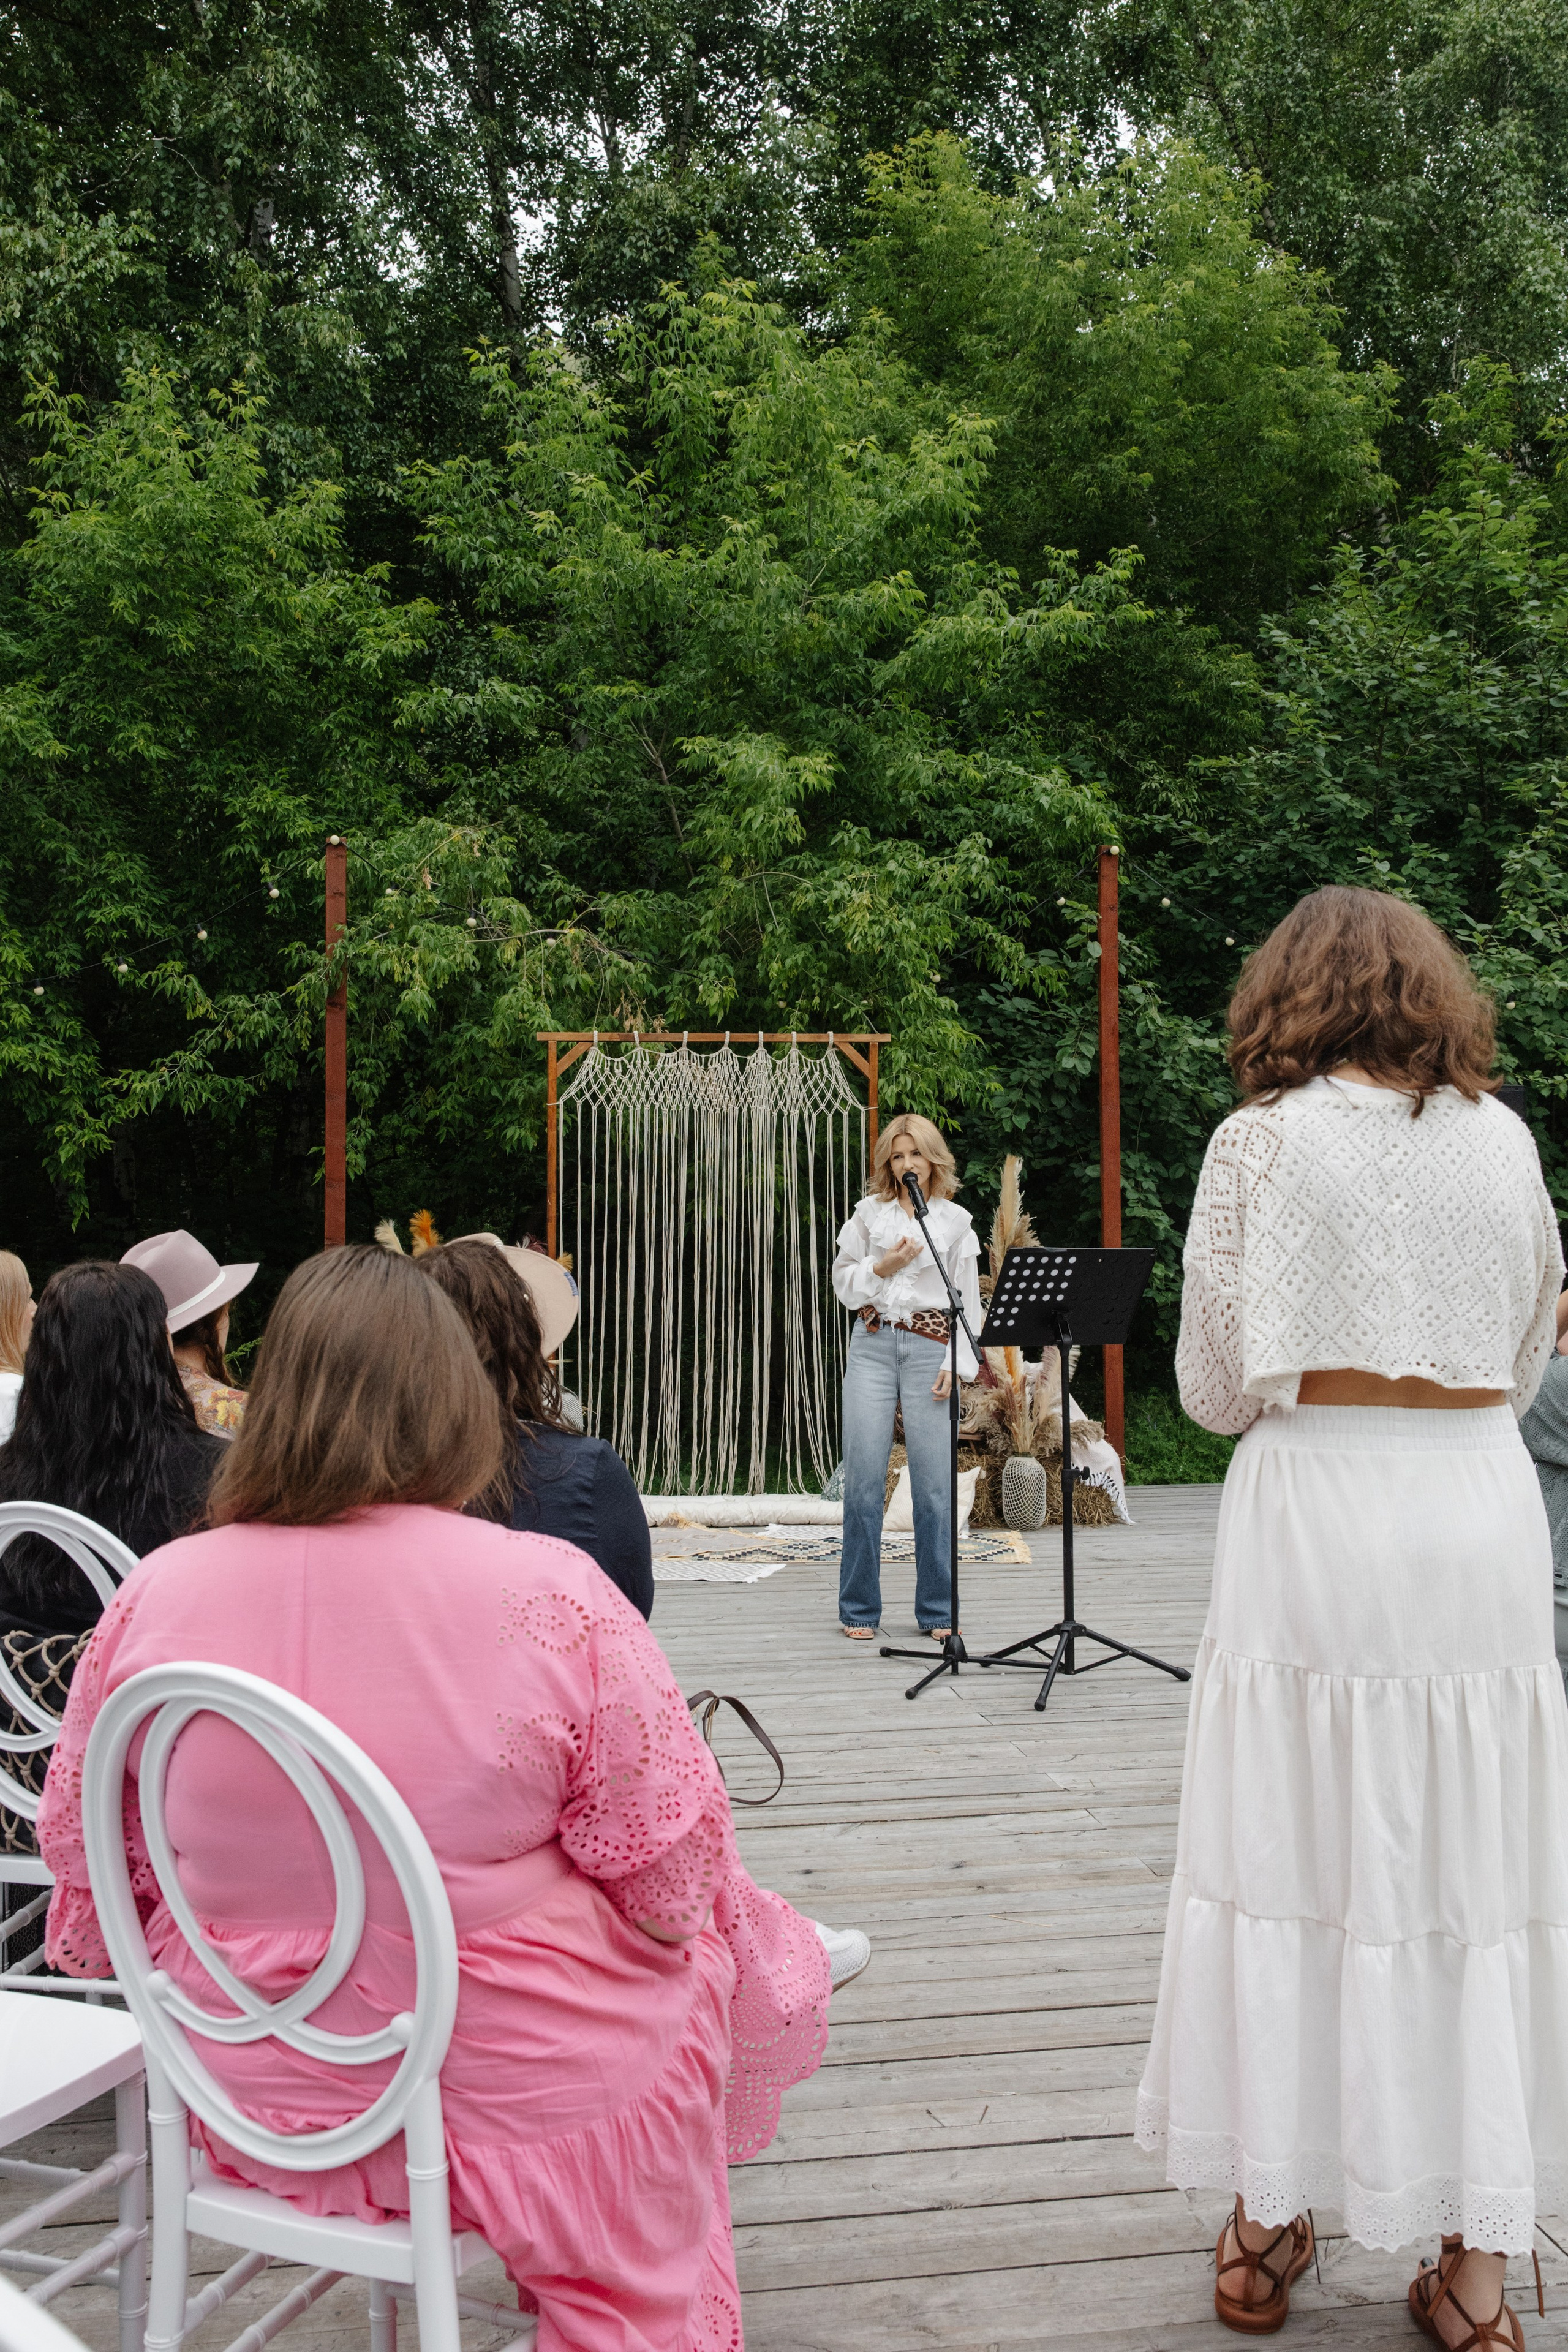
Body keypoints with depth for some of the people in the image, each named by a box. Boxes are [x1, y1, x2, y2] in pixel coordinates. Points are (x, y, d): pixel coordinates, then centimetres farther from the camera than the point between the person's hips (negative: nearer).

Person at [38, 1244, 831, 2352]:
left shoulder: (154, 1598, -13)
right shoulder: (552, 1595, -23)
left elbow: (85, 1864, 0)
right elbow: (669, 1886, -17)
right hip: (513, 2086, -4)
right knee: (709, 1954, 27)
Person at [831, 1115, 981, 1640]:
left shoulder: (956, 1221, 9)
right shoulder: (869, 1213, 11)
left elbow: (968, 1302, 7)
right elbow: (843, 1281, 12)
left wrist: (955, 1365, -3)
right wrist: (882, 1267, -6)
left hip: (930, 1350, -1)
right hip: (872, 1345, 1)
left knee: (934, 1482, -4)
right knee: (864, 1477, -3)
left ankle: (938, 1613, 8)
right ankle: (859, 1611, 7)